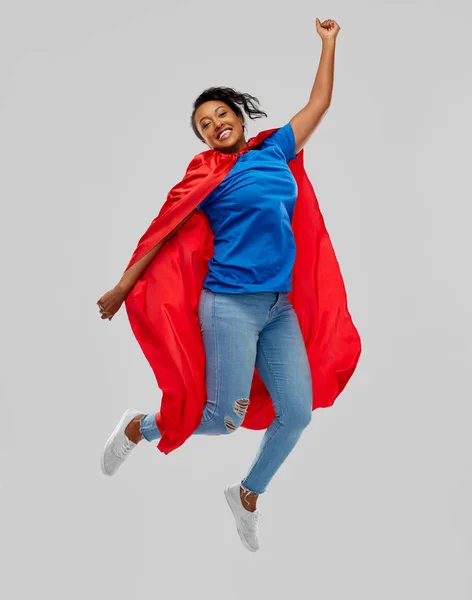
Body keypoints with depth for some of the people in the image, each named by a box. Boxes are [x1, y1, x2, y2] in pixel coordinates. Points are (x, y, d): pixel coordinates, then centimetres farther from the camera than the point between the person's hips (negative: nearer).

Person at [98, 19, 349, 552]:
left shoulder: (275, 152, 13)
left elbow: (318, 104, 24)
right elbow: (162, 232, 1)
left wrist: (328, 43, 28)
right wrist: (122, 288, 1)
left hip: (280, 308, 5)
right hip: (231, 305, -5)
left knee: (297, 412, 1)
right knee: (224, 418, -6)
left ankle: (247, 496, 24)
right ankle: (137, 429, 21)